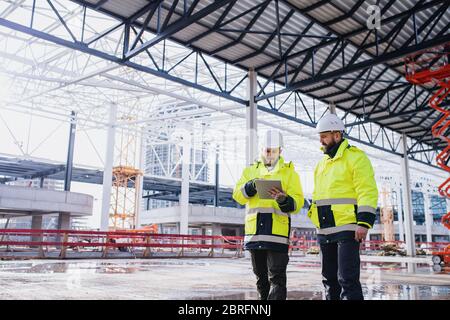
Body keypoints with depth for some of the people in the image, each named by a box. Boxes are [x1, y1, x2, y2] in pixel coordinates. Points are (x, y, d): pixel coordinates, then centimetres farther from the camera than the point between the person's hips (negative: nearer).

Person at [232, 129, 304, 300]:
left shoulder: (289, 172, 9)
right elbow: (237, 195, 4)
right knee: (260, 275, 14)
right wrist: (251, 186, -15)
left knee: (276, 276, -6)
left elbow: (297, 202, -1)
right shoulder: (251, 170, 16)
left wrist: (284, 200, -22)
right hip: (254, 228, 4)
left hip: (277, 229, -3)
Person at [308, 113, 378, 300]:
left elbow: (368, 191, -13)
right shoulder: (322, 163, 20)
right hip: (324, 231, 8)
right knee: (329, 278, 13)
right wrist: (314, 215, 20)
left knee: (347, 278, -10)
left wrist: (364, 222, -20)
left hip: (346, 228, -8)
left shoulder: (355, 157, -4)